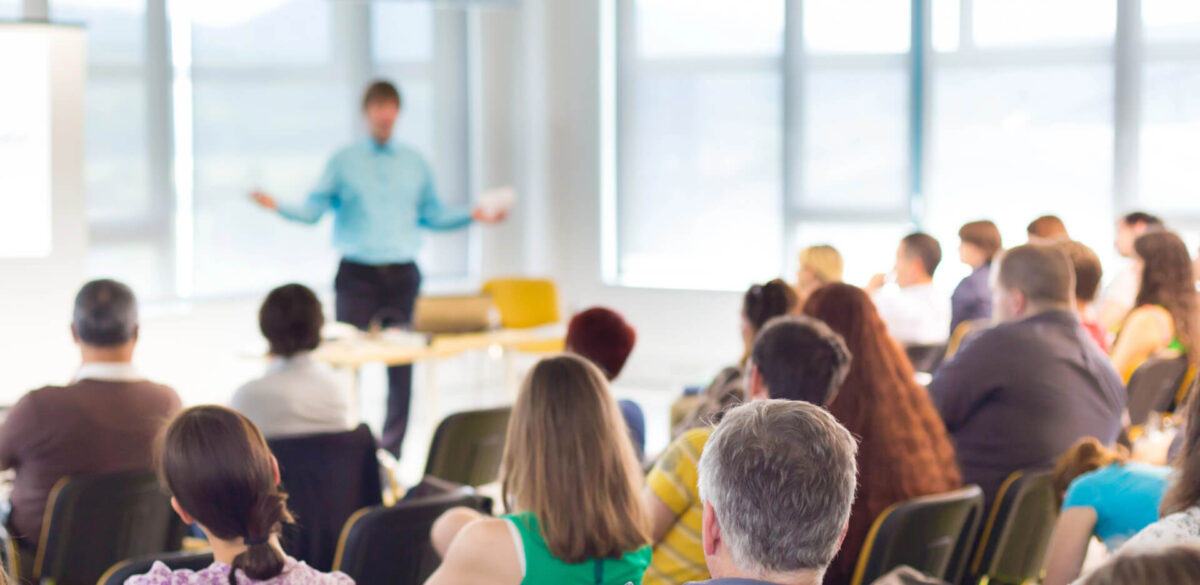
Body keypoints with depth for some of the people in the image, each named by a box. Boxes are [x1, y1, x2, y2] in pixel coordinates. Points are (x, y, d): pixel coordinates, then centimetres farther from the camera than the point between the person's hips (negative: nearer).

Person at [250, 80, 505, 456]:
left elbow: (432, 214, 18)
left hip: (402, 276, 3)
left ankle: (391, 450, 9)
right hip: (357, 275, -2)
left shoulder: (415, 164, 14)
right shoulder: (344, 162, 6)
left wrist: (474, 216, 7)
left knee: (401, 364, 1)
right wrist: (278, 207, -16)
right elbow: (313, 210, 0)